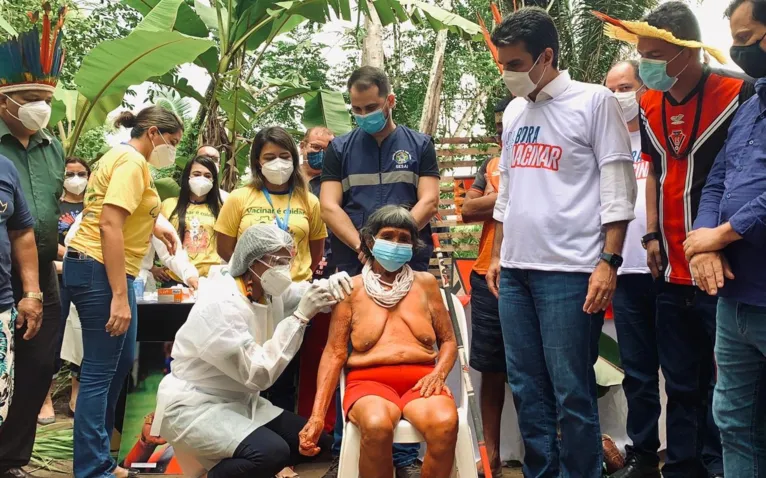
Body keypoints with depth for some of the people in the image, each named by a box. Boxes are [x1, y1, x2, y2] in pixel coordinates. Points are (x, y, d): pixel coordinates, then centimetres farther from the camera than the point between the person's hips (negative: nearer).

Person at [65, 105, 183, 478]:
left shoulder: (122, 156, 17)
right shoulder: (132, 161, -14)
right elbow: (110, 226, -24)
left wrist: (153, 226, 32)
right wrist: (119, 296, -27)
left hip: (101, 268, 11)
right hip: (99, 269, -11)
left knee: (121, 361, 18)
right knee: (99, 372, -5)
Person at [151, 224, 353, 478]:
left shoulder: (268, 290, 0)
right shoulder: (220, 304, -25)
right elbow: (258, 374, -28)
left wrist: (330, 285, -14)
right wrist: (299, 316, -29)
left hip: (239, 400, 9)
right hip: (196, 406, -9)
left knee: (316, 441, 3)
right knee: (272, 451, -30)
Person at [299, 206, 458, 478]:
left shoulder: (425, 283, 16)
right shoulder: (352, 289, 11)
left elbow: (448, 341, 17)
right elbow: (335, 353, 5)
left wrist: (438, 374, -6)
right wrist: (318, 414, -6)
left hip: (420, 380, 2)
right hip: (370, 380, -1)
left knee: (445, 423, -34)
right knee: (377, 426, -37)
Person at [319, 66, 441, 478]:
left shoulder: (419, 145, 10)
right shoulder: (339, 149, 12)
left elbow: (428, 201, 0)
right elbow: (329, 206, 2)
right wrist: (363, 246, -13)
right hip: (353, 269, 1)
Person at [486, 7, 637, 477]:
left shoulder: (595, 101, -2)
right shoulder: (515, 117, 16)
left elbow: (617, 189, -7)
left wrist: (608, 262, -13)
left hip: (569, 271, -6)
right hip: (516, 270, 6)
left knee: (572, 392, -1)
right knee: (528, 389, 10)